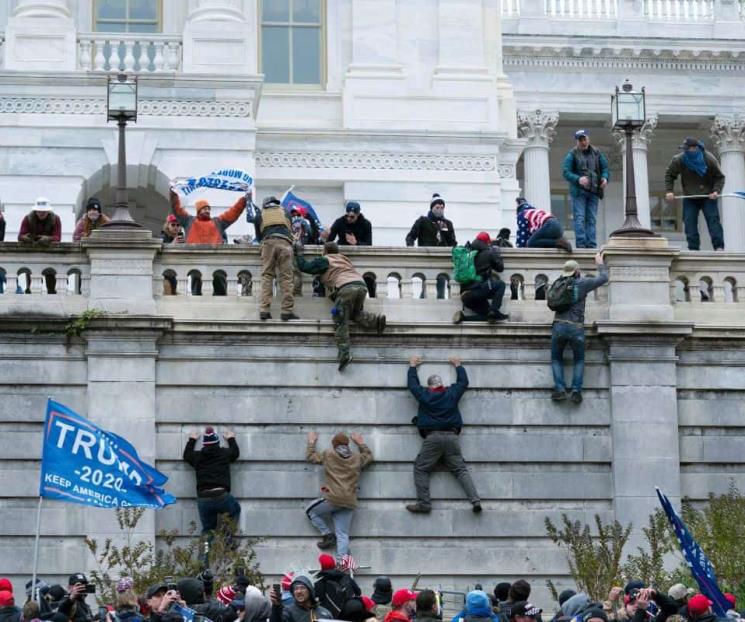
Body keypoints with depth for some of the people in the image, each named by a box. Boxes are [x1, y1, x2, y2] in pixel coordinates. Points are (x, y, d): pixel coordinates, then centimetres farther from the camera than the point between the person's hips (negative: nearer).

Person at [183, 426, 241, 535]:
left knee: (207, 529, 13)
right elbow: (235, 452, 30)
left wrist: (191, 440, 47)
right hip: (221, 496, -2)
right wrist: (231, 439, 47)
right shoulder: (224, 453, 8)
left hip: (203, 498, 2)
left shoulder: (197, 456, 10)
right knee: (236, 510, 25)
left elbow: (186, 455, 34)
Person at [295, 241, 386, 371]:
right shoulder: (344, 259, 33)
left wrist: (299, 252, 29)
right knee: (356, 313, 26)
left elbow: (304, 267, 15)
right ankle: (376, 321, -2)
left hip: (346, 287, -6)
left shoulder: (324, 261, 16)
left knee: (341, 321, -4)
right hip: (361, 285, 6)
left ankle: (344, 353, -19)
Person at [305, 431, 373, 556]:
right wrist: (360, 443, 40)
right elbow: (369, 456, 34)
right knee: (342, 535, 3)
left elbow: (310, 456, 19)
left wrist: (311, 442, 34)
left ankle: (328, 535, 10)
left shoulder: (328, 455, 4)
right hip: (349, 504, 4)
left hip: (332, 499, -4)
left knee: (310, 511, 22)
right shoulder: (357, 458, 12)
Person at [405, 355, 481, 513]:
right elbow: (464, 381, 29)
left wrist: (412, 366, 41)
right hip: (451, 437, 2)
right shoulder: (452, 393, 11)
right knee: (461, 470, 3)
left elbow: (412, 383, 25)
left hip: (432, 438, -2)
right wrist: (458, 366, 44)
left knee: (420, 469, 4)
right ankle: (475, 500, -12)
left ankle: (424, 503, -9)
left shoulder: (424, 395, 7)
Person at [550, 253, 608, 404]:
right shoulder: (582, 283, 0)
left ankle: (560, 389, -1)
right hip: (576, 328, -2)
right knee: (579, 360, 16)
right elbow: (604, 278, 9)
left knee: (556, 358, 17)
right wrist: (600, 264, 28)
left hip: (558, 326, 2)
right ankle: (576, 390, 1)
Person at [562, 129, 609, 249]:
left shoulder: (596, 154, 10)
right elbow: (566, 172, -9)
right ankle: (581, 244, -9)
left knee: (591, 219, 4)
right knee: (580, 219, -8)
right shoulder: (572, 155, -2)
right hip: (578, 191, -4)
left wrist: (605, 178, -8)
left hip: (593, 191, 4)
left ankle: (591, 245, 6)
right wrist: (578, 179, -26)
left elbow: (604, 167, 14)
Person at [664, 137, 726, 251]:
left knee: (713, 220, -10)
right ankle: (693, 248, -2)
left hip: (708, 197, -2)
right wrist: (669, 191, -8)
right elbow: (669, 175, 4)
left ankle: (719, 247, -12)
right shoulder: (678, 160, -12)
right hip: (689, 198, 2)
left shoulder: (709, 159, -15)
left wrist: (716, 191, -20)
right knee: (689, 223, -5)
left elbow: (720, 177, -5)